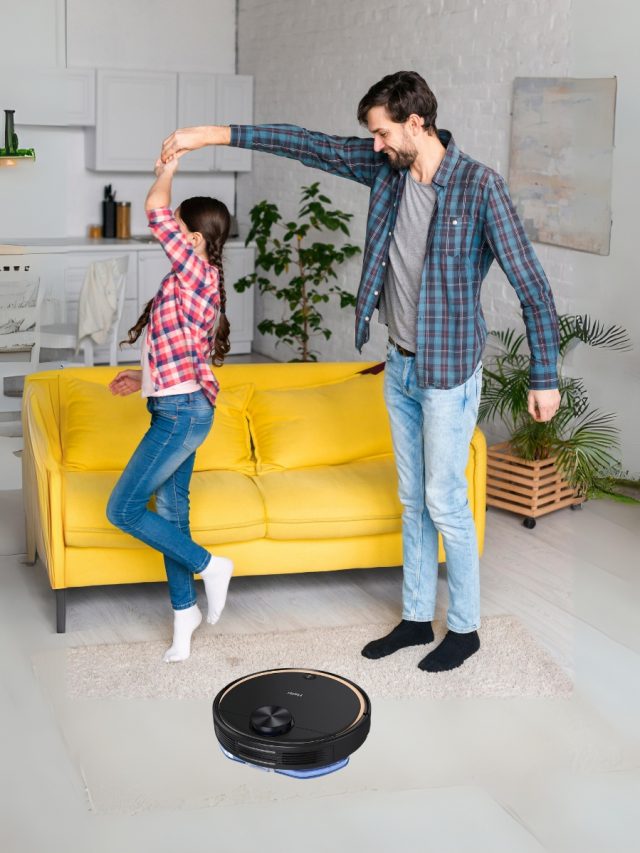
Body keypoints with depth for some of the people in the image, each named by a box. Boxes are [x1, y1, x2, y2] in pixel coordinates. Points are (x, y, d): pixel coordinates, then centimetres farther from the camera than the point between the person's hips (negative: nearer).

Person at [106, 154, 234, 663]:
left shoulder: (197, 272, -15)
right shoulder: (196, 282, 13)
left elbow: (155, 211, -20)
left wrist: (166, 173, -3)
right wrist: (144, 377, 15)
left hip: (181, 412, -10)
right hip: (180, 409, 10)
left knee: (123, 510, -6)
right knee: (170, 510, 12)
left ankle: (209, 566, 4)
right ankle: (185, 610, 20)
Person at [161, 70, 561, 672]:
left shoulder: (479, 186, -19)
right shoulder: (384, 167, -1)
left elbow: (531, 284, -16)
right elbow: (308, 145, 2)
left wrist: (544, 377, -14)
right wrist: (217, 134, -4)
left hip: (448, 372, -6)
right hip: (399, 367, 7)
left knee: (444, 502, 3)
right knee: (412, 500, 16)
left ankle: (465, 628, 20)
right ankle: (417, 617, 30)